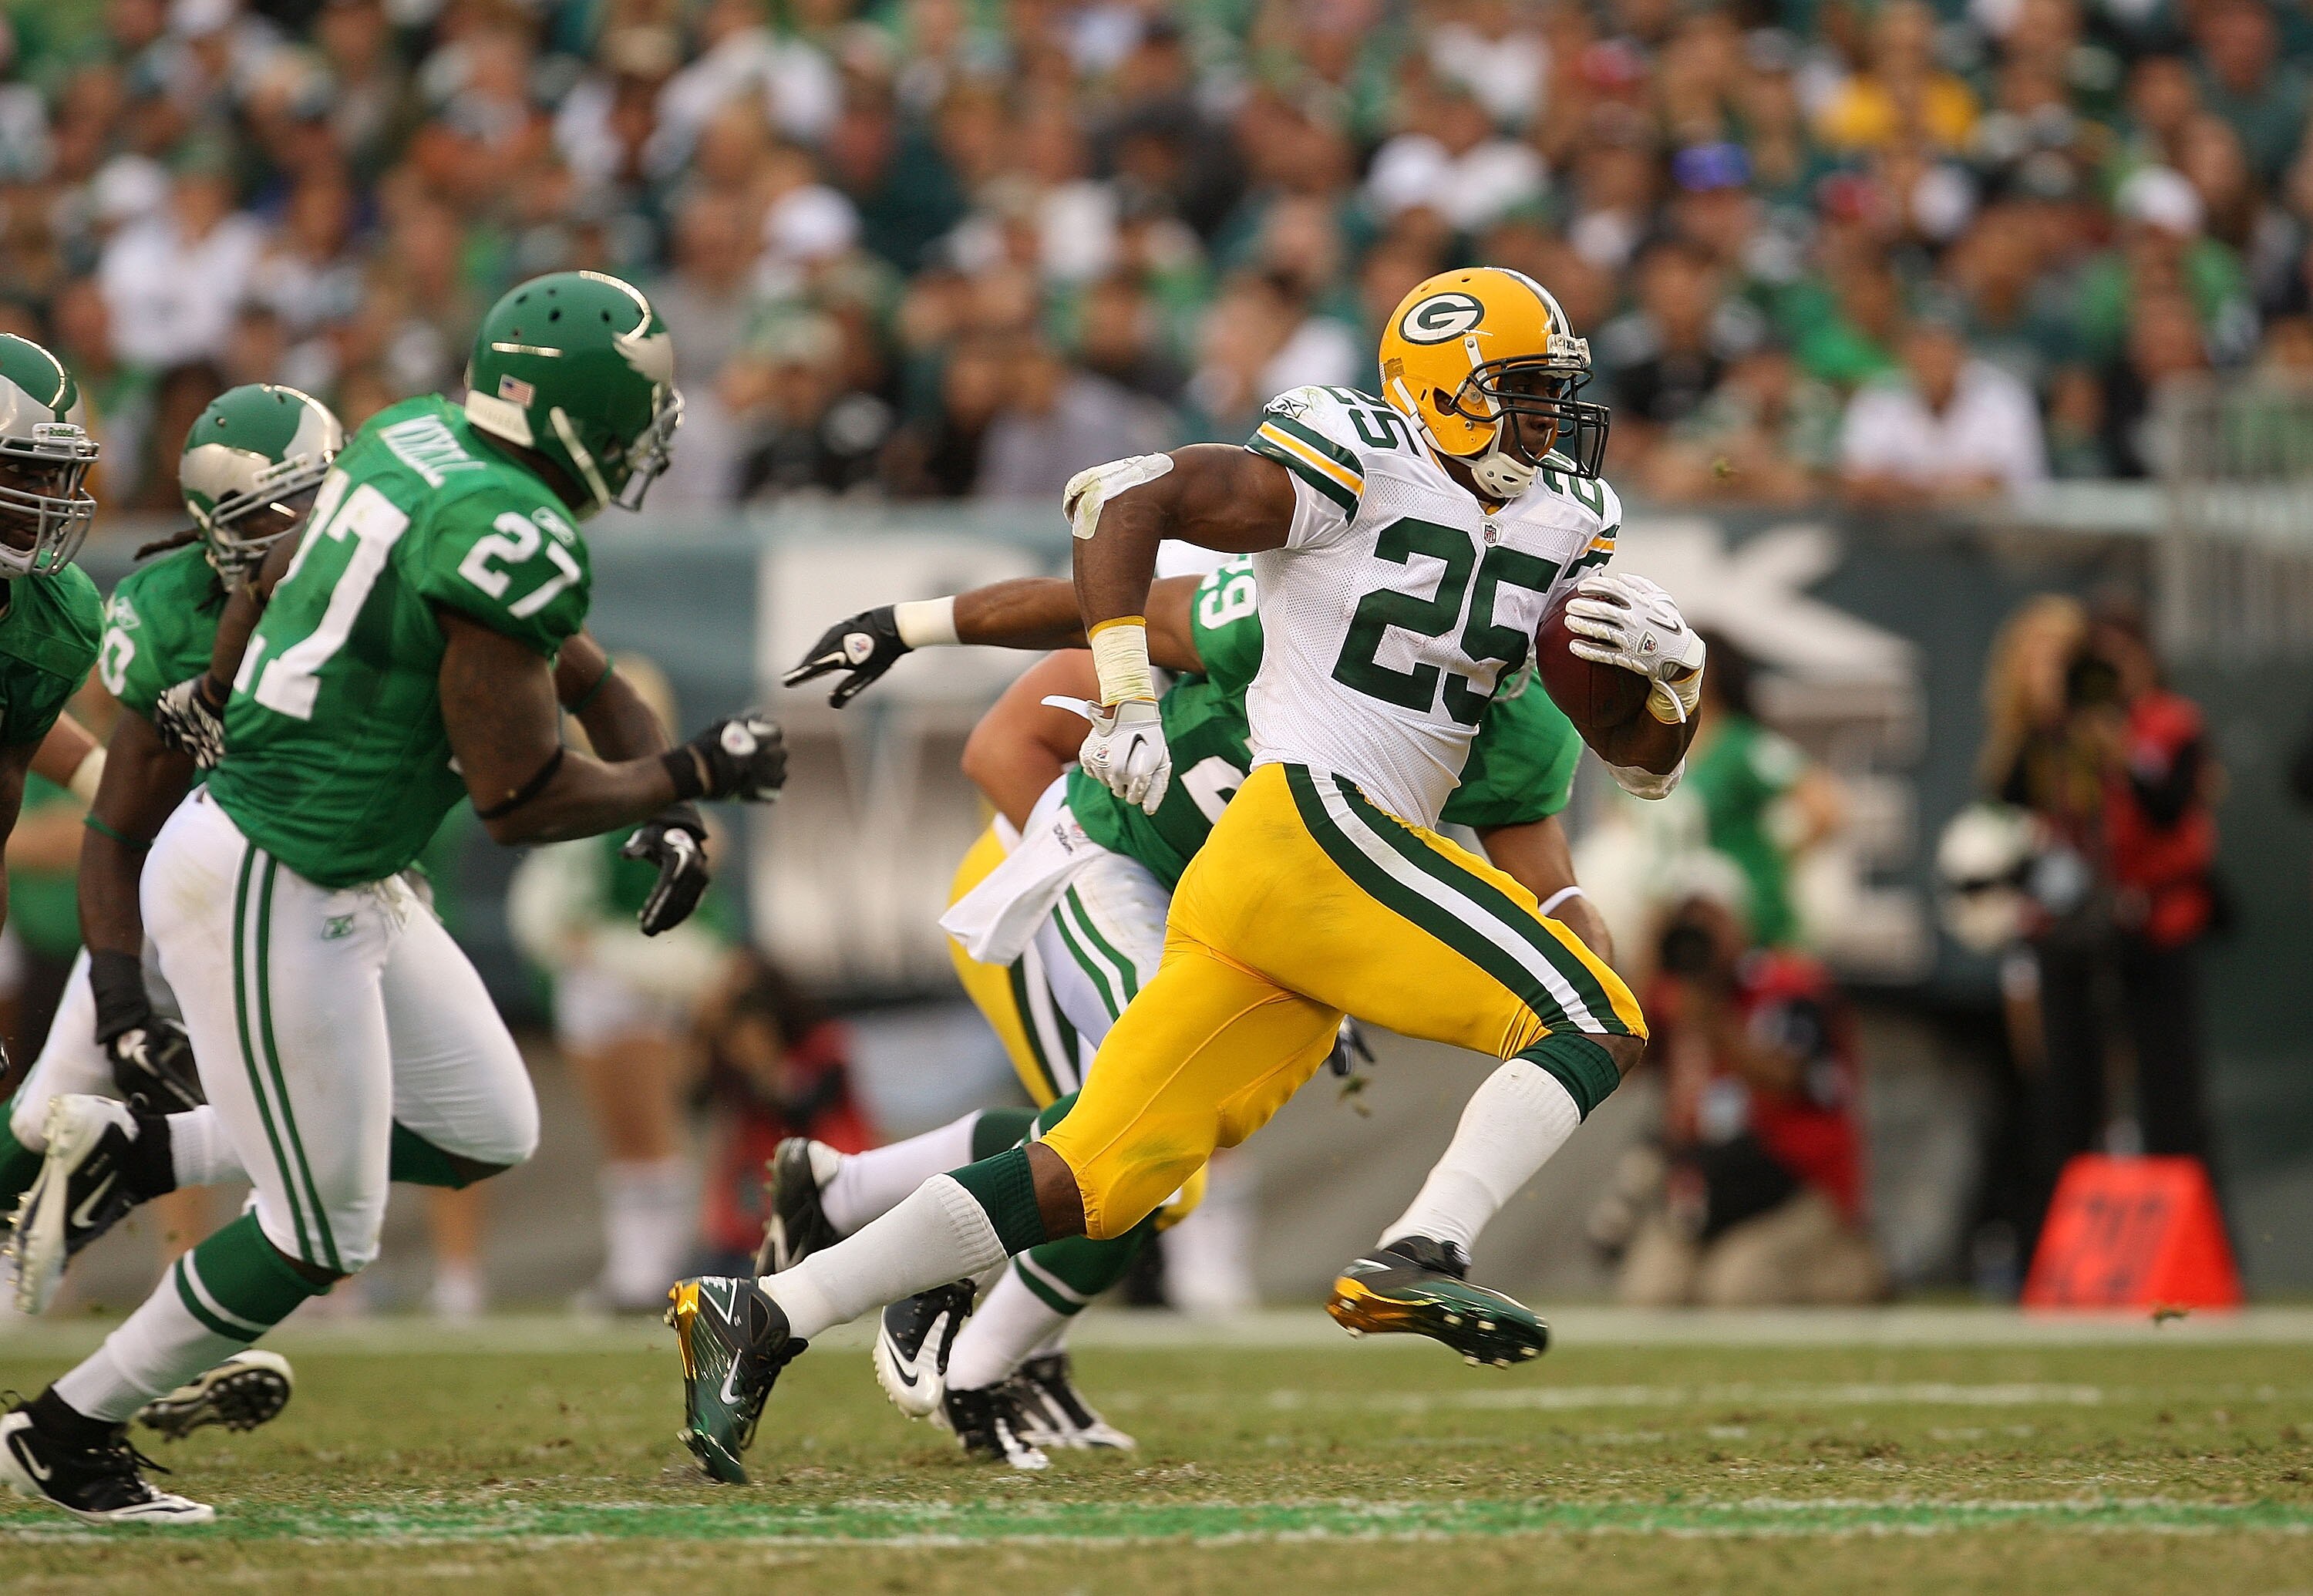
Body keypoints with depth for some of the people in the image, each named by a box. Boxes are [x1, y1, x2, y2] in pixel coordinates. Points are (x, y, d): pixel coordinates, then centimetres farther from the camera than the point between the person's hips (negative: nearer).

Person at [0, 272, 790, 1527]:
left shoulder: (416, 440, 4)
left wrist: (216, 695, 35)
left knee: (485, 1136, 15)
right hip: (266, 894, -10)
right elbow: (521, 800, -18)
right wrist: (694, 776, -7)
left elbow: (276, 572, 21)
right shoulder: (510, 539, -23)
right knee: (321, 1234, 0)